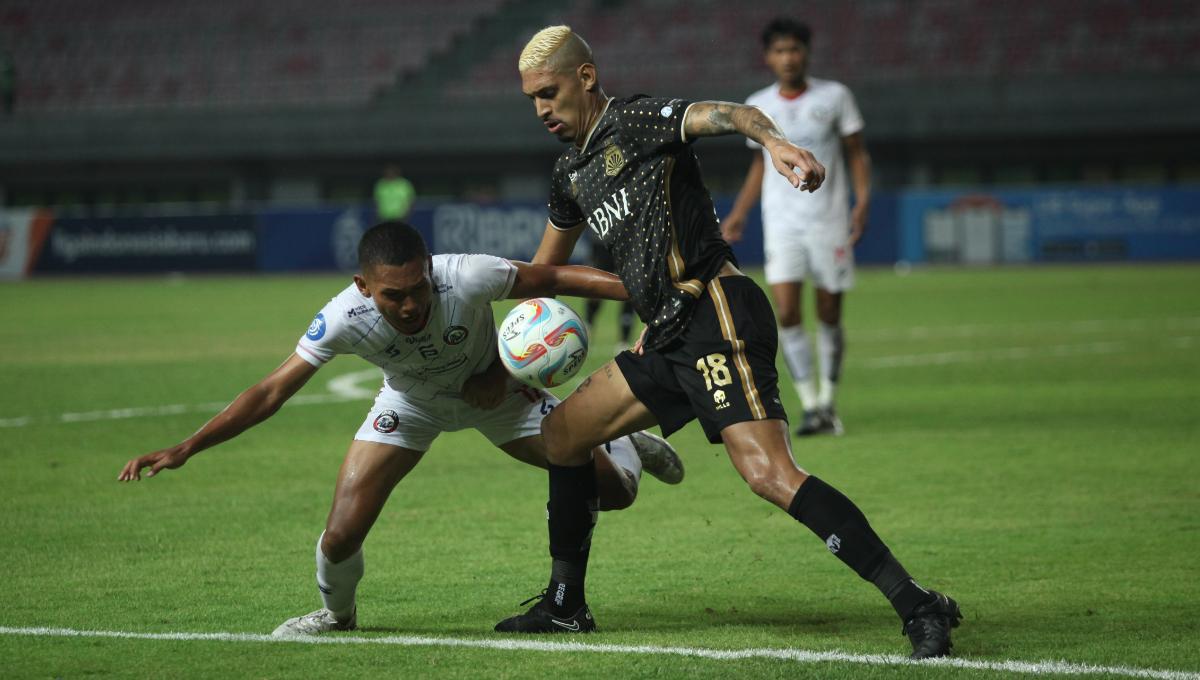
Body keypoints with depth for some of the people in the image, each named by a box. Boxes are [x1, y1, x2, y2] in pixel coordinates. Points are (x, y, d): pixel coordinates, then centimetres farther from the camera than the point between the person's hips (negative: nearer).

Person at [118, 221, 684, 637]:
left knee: (613, 491, -4)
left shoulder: (467, 279, -41)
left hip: (496, 389, 0)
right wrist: (185, 449, -35)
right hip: (411, 403, 0)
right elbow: (272, 392, -28)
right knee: (341, 535, -15)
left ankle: (624, 445, 37)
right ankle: (336, 614, 22)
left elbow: (553, 279, -23)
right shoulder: (345, 318, -36)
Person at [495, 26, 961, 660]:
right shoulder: (569, 174, 21)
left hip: (718, 316, -9)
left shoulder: (635, 120, -5)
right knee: (560, 433, 16)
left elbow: (716, 114, -26)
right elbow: (543, 270, 37)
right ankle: (564, 605, 28)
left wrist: (773, 140, -46)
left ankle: (917, 607, -27)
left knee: (768, 473, -23)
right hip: (669, 337, 10)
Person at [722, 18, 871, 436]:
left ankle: (828, 403, 18)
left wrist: (862, 200, -8)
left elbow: (857, 153, 5)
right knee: (786, 314, -13)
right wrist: (738, 214, 13)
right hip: (782, 224, 1)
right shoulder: (758, 107, 7)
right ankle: (811, 408, -10)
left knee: (829, 316, 3)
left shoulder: (834, 96, 0)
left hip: (829, 221, -1)